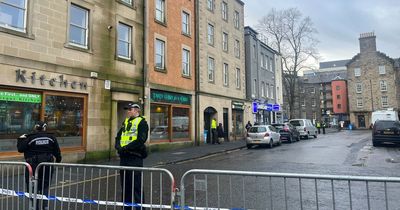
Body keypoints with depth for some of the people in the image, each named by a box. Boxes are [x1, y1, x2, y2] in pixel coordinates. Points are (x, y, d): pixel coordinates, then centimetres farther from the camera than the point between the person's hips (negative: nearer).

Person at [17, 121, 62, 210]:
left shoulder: (30, 138, -9)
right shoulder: (51, 137, -2)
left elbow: (20, 149, -3)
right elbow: (57, 151, 1)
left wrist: (21, 139, 11)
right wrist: (58, 160, 16)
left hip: (34, 166, -2)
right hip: (47, 166, 3)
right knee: (45, 186, 15)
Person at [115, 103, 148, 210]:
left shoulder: (142, 122, -8)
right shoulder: (126, 122, 16)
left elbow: (140, 140, -19)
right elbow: (118, 136, 15)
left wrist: (126, 148, -19)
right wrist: (118, 146, -4)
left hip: (135, 158, -8)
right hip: (123, 157, 8)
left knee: (136, 185, -1)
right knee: (125, 185, 16)